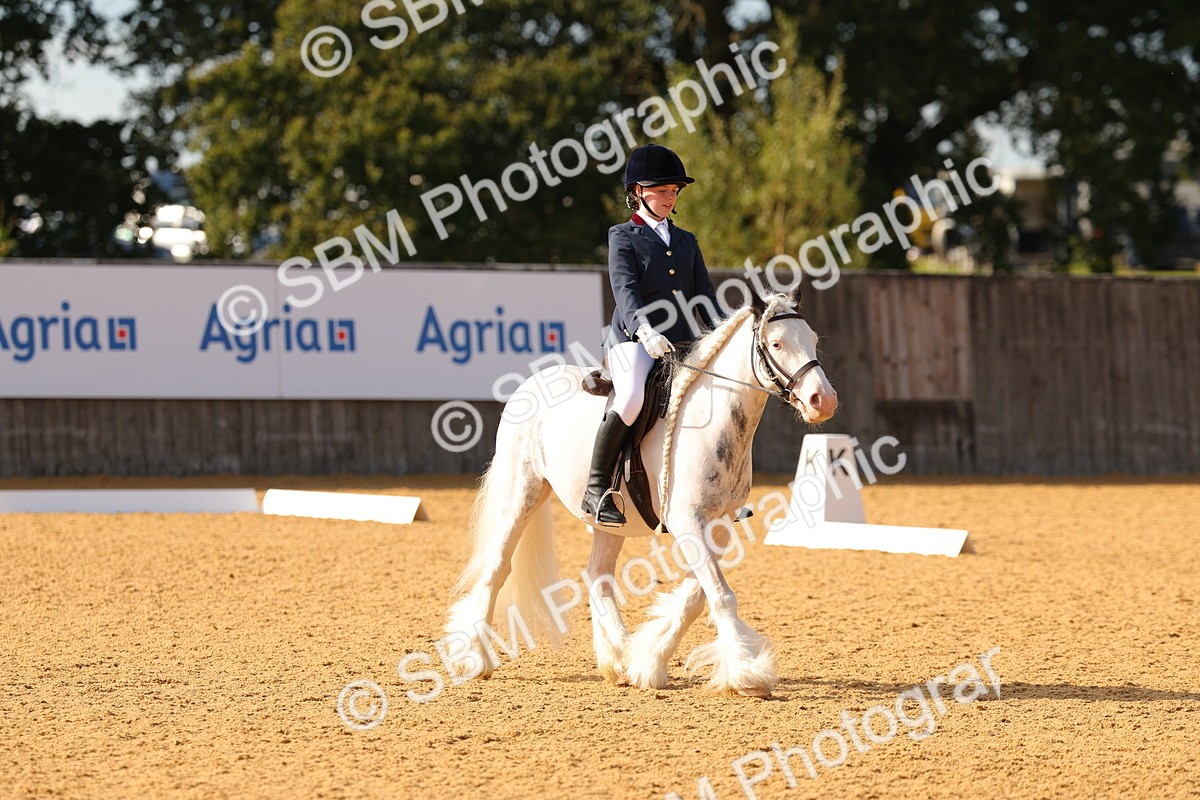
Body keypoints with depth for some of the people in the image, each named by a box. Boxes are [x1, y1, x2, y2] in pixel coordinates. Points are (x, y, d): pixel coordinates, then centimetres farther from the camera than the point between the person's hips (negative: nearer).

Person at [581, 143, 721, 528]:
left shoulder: (686, 242, 22)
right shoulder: (623, 236, 4)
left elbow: (704, 294, 15)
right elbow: (625, 288, -11)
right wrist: (643, 329, -30)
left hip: (682, 345, 6)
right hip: (632, 341, -6)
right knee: (632, 398, -32)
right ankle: (596, 490, -25)